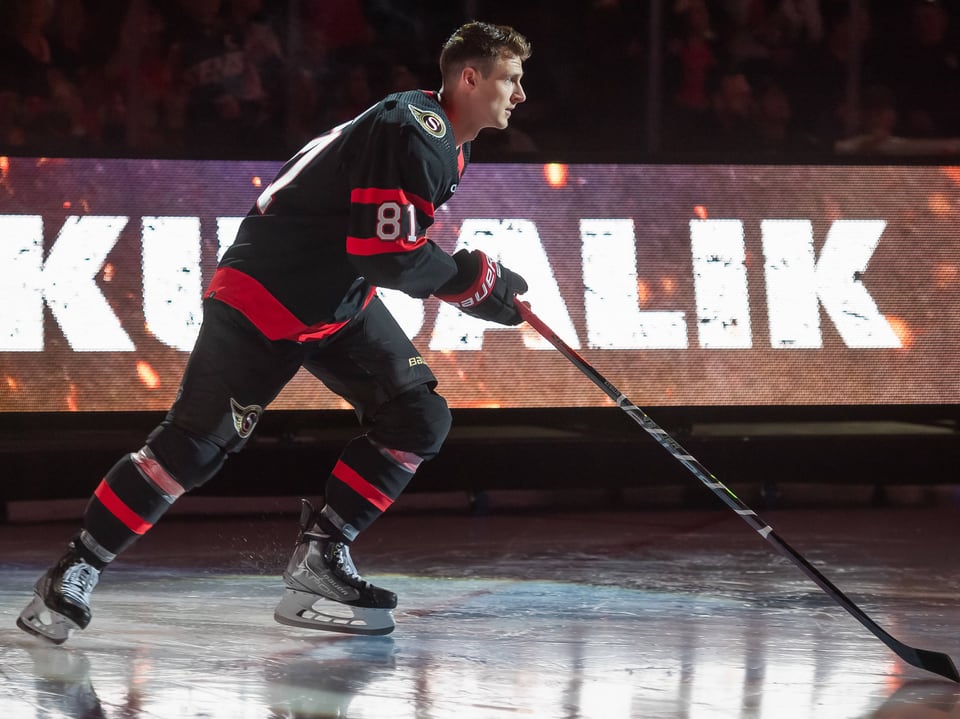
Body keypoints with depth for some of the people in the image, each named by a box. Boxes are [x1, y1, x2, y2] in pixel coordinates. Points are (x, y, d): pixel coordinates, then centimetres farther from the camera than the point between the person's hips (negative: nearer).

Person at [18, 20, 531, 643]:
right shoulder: (411, 132, -24)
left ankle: (320, 557, 2)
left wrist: (475, 276, 8)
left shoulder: (444, 143, 9)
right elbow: (388, 256, -28)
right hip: (266, 295, -9)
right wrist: (475, 278, -15)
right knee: (192, 446, -7)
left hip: (340, 299, 10)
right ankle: (78, 570, 3)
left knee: (419, 421, -1)